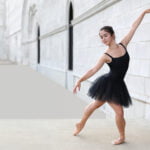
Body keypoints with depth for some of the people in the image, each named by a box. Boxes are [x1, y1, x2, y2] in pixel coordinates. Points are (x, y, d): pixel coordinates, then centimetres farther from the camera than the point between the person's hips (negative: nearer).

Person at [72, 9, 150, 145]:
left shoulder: (123, 45, -1)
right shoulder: (106, 56, -13)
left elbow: (134, 27, 3)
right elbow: (93, 70, -16)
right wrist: (80, 80, -27)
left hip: (117, 85, 3)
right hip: (108, 83, -3)